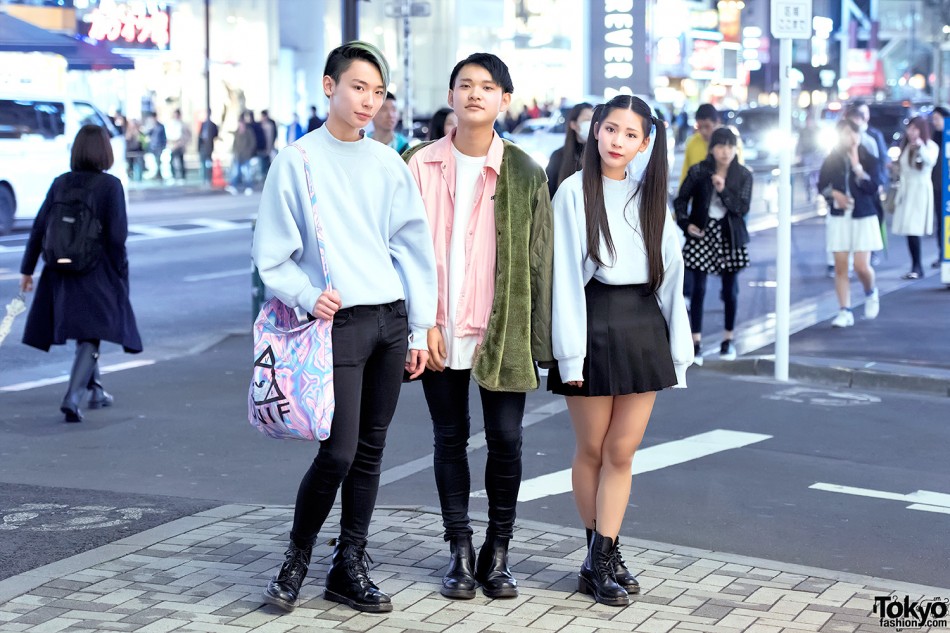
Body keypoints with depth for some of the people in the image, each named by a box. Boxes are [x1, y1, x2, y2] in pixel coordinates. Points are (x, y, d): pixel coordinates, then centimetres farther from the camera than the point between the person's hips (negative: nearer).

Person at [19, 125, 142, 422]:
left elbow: (39, 227, 3)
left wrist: (27, 269, 9)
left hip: (61, 274, 5)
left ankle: (95, 392, 35)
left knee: (84, 334, 21)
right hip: (97, 274, -5)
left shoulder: (60, 183, 3)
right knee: (91, 338, -1)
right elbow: (116, 236, -14)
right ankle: (72, 397, -17)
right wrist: (121, 274, -4)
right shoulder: (110, 185, -10)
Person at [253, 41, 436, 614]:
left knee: (370, 452, 8)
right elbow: (272, 256, -1)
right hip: (339, 322, -4)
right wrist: (307, 296, -16)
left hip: (391, 319, 4)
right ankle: (297, 559, 11)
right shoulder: (297, 162, -2)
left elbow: (414, 249, 11)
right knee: (339, 452, -10)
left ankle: (349, 568, 18)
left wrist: (419, 329, 8)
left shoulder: (389, 165, 9)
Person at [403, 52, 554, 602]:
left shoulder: (525, 173, 0)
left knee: (506, 441, 2)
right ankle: (460, 551, 19)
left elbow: (540, 260, 1)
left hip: (501, 333, -1)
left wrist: (539, 339, -3)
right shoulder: (422, 164, 3)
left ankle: (498, 552, 17)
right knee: (451, 438, 8)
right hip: (440, 330, 1)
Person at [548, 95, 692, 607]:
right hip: (594, 327, -3)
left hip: (643, 328, 4)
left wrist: (677, 348, 6)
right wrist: (569, 352, -12)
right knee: (592, 450, 7)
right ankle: (602, 555, 20)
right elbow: (565, 275, -7)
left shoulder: (650, 196, 10)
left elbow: (670, 274, 10)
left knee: (621, 451, 2)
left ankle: (602, 558, 8)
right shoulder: (575, 191, -3)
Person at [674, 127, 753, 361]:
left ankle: (728, 339, 21)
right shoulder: (698, 172, -3)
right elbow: (680, 200, 3)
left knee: (730, 290, 6)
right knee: (698, 289, -2)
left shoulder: (743, 175, -1)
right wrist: (686, 223, -11)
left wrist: (723, 190, -20)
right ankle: (696, 341, 5)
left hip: (730, 237, 1)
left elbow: (743, 208, -8)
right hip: (701, 235, -1)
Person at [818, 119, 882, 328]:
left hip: (864, 218, -2)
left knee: (862, 266, -9)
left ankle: (871, 293, 24)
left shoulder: (869, 160, -2)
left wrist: (857, 166, -20)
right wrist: (834, 194, -9)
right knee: (840, 266, -2)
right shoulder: (831, 160, 2)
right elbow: (822, 185, 10)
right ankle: (845, 311, 4)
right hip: (839, 218, 2)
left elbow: (872, 187, -13)